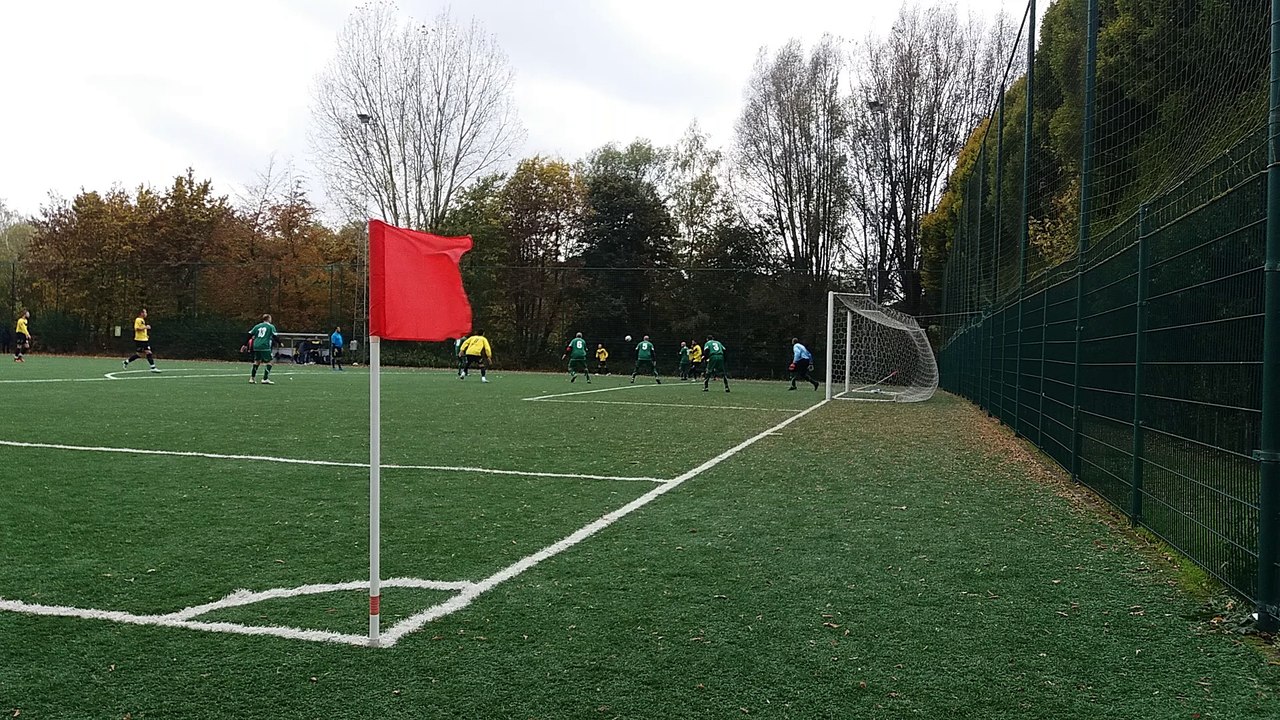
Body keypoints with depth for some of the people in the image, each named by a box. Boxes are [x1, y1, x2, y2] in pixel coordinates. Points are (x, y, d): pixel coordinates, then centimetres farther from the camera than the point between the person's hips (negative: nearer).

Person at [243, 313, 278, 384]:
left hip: (256, 346, 6)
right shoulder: (271, 326, 3)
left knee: (257, 361, 18)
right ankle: (265, 379, -8)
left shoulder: (257, 326, 17)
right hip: (265, 347, -6)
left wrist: (245, 345, 17)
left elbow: (249, 335, 13)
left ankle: (252, 378, 18)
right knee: (269, 362, 0)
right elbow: (274, 337, -7)